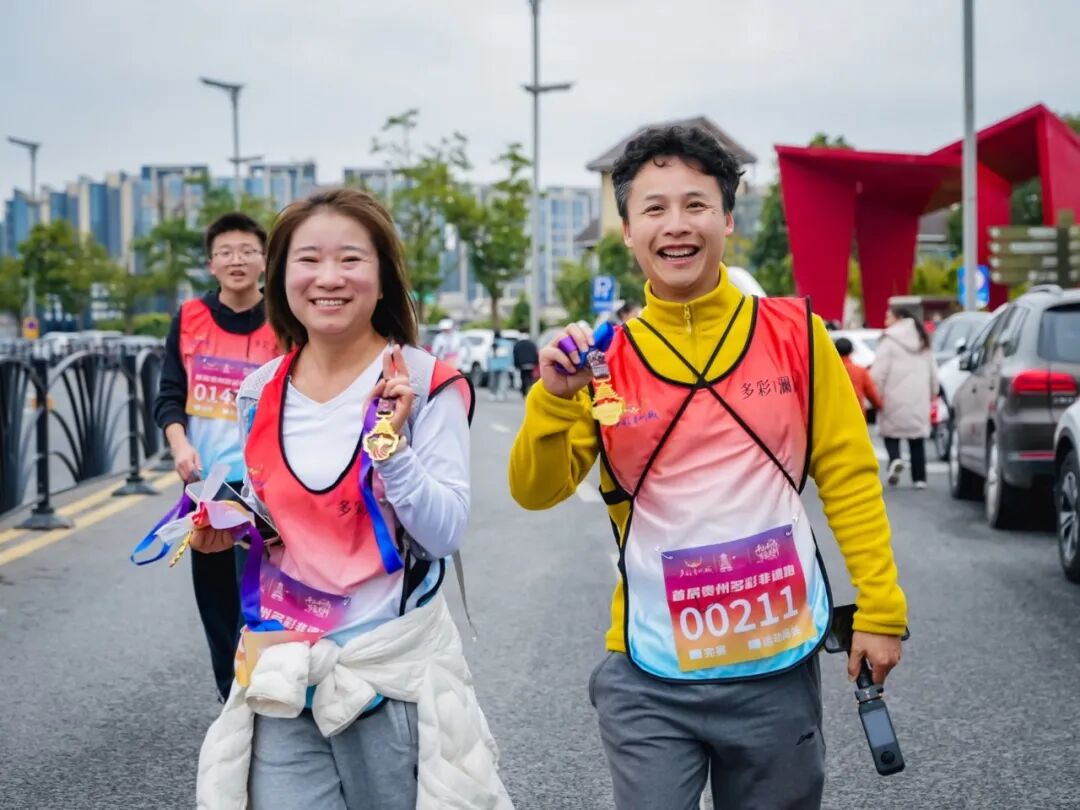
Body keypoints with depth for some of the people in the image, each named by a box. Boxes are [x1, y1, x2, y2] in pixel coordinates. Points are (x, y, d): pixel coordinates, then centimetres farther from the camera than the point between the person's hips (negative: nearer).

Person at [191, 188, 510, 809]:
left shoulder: (425, 383, -8)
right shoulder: (261, 392, 5)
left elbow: (447, 533, -13)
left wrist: (390, 442, -24)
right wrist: (228, 529, -1)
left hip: (395, 672, -3)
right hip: (281, 676, 4)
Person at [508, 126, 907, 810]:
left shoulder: (794, 333, -2)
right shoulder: (603, 357, -1)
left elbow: (848, 476, 1)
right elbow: (537, 492, -4)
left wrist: (879, 609, -4)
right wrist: (555, 398, -21)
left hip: (781, 665, 1)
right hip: (652, 677, 0)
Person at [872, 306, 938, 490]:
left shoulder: (889, 340, -6)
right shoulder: (922, 340, 16)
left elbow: (879, 371, -12)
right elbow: (933, 370, 19)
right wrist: (932, 392, 27)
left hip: (895, 398, -5)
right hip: (919, 398, 5)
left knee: (891, 432, 5)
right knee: (917, 439, 8)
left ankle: (895, 459, -21)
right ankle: (920, 478, 7)